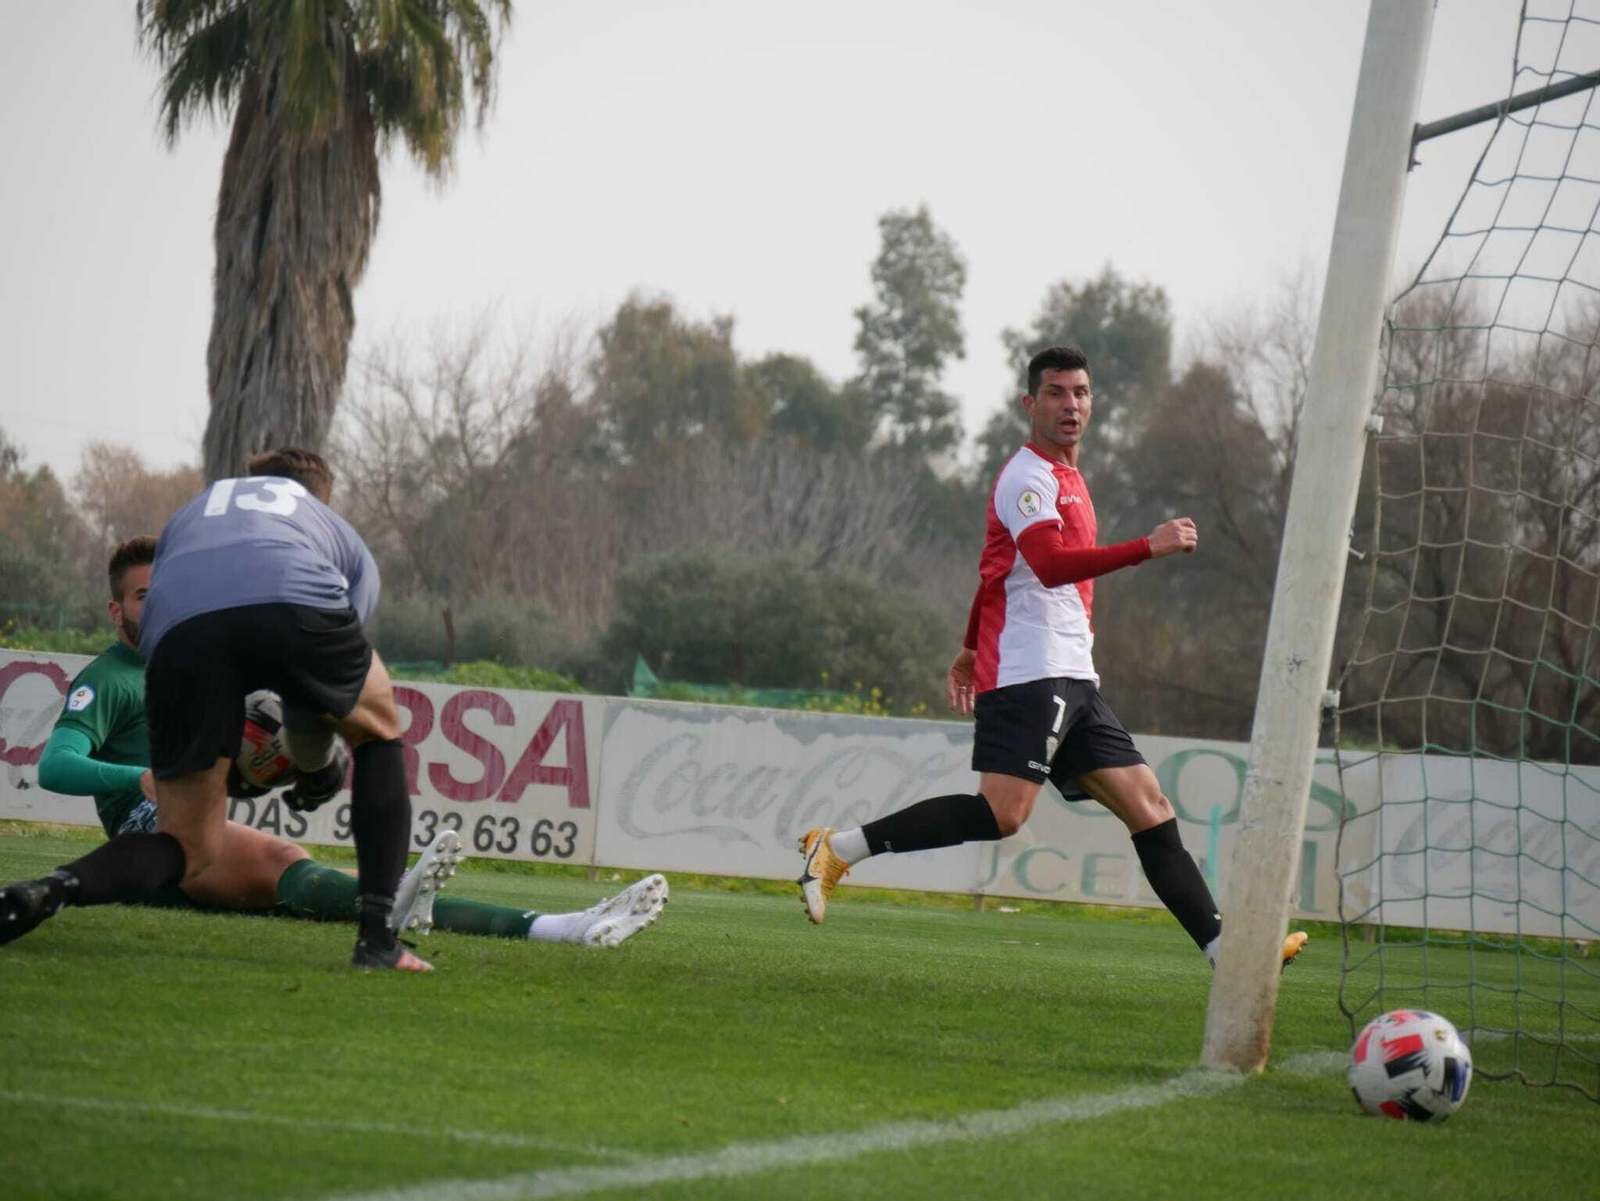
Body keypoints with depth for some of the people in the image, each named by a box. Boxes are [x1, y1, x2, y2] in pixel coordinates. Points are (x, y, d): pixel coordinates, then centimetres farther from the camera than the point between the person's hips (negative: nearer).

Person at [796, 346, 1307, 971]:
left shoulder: (1065, 478, 24)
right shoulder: (1029, 476, -7)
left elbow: (994, 568, 32)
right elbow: (1051, 564, -25)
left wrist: (972, 648, 36)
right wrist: (1149, 547, -30)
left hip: (1071, 682, 10)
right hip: (1029, 675, -10)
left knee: (1148, 806, 2)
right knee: (1002, 813, -21)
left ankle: (1224, 949, -2)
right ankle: (837, 848, -14)